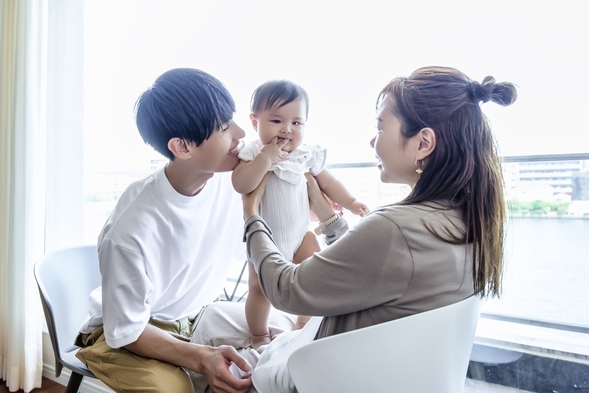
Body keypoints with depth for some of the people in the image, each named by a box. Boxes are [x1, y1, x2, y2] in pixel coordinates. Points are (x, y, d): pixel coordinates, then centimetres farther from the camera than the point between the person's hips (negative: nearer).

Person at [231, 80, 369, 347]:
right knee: (260, 287, 5)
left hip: (300, 234, 4)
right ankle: (259, 335, 32)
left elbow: (328, 182, 8)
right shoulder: (253, 154, -16)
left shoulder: (307, 155, -5)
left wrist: (350, 203, 1)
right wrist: (266, 157, -36)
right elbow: (241, 185, -33)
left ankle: (305, 329, 34)